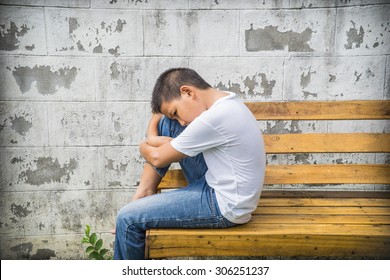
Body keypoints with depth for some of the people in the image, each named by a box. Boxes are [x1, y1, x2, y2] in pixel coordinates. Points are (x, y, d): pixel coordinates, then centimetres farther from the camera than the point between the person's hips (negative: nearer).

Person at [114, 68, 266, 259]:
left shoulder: (214, 118, -27)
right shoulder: (226, 101, 2)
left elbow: (158, 157, -14)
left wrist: (144, 148, 7)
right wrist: (153, 139, -8)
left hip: (224, 207, -9)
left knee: (128, 219, -10)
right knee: (166, 122, 5)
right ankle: (145, 191, 11)